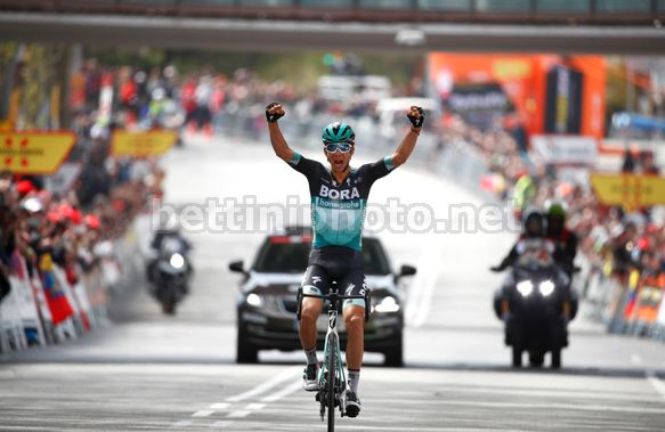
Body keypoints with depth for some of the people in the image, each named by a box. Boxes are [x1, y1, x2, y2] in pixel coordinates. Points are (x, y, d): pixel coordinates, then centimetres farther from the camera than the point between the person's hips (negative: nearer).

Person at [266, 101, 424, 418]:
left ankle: (352, 389, -7)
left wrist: (415, 127, -24)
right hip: (320, 257, 0)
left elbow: (400, 157, -9)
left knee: (354, 319, -18)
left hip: (352, 260, 0)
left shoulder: (364, 176, 0)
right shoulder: (316, 173, 0)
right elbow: (282, 152, -9)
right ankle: (312, 364, 4)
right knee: (308, 312, -24)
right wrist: (273, 122, -25)